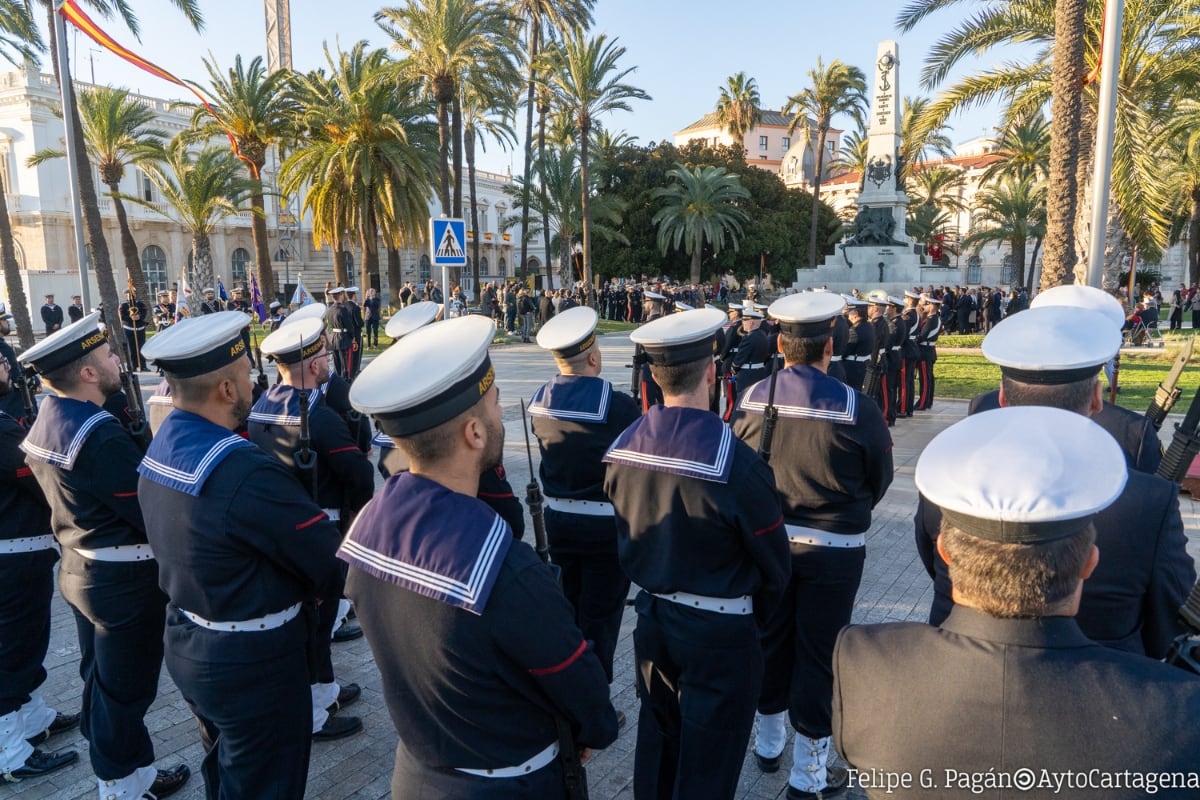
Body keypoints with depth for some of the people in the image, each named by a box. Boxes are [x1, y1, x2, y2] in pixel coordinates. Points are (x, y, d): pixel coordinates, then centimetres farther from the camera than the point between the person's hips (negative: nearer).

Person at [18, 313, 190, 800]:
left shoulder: (46, 421, 2)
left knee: (102, 679, 23)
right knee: (125, 687, 8)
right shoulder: (101, 435, -28)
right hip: (124, 579, -9)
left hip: (79, 569, 9)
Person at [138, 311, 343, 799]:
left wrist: (284, 584, 2)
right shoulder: (246, 473, -31)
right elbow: (330, 560, -23)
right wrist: (299, 587, -1)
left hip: (186, 645, 9)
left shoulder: (160, 449, -2)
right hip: (252, 663, -9)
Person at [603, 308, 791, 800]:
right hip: (718, 631, -5)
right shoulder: (735, 463, -25)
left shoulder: (621, 449, -9)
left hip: (651, 619, 6)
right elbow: (774, 565, -12)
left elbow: (627, 541, 4)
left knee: (657, 737, 25)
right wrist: (754, 618, 8)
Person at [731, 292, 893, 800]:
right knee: (819, 654, 10)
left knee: (771, 640, 19)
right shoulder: (855, 408, -18)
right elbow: (880, 478, -3)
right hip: (834, 549, -3)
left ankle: (768, 743, 39)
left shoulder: (752, 400, -10)